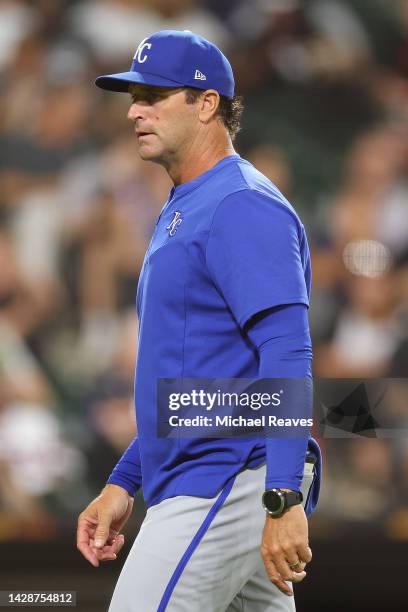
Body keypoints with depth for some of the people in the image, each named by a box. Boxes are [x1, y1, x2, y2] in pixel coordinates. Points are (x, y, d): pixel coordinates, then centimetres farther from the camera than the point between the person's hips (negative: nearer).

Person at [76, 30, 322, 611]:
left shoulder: (243, 206, -13)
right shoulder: (181, 213, 20)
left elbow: (287, 351, -23)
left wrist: (283, 500, -30)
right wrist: (123, 483, 21)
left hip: (228, 489, -10)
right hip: (189, 488, 10)